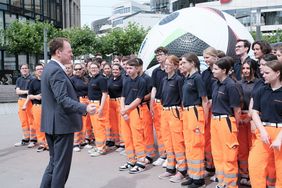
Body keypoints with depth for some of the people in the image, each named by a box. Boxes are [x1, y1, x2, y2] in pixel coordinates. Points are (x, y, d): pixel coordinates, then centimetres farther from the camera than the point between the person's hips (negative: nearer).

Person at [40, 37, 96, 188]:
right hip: (62, 124, -10)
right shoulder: (56, 70, -18)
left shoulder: (50, 68, 14)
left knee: (54, 162, 19)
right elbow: (63, 99, -25)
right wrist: (85, 108, -29)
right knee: (61, 164, 1)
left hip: (52, 124, 10)